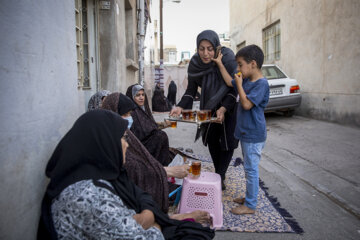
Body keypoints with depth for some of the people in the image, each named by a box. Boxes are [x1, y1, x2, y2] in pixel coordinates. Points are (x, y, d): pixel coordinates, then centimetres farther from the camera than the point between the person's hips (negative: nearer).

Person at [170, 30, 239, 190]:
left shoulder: (228, 59, -29)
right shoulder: (195, 63, -16)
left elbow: (234, 88, -23)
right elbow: (191, 89, -10)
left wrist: (223, 108, -37)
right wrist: (181, 107, -26)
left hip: (228, 106, -4)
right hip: (208, 106, 4)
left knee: (228, 142, -2)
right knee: (211, 139, 12)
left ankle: (220, 176, 14)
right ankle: (219, 173, 30)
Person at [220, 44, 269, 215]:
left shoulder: (262, 83, -17)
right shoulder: (246, 80, 8)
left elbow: (247, 104, -24)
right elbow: (229, 82, 22)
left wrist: (239, 84, -16)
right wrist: (220, 64, 18)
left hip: (253, 135, -9)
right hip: (245, 132, 9)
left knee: (251, 169, 0)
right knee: (249, 168, 19)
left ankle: (250, 205, 12)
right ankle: (249, 196, 34)